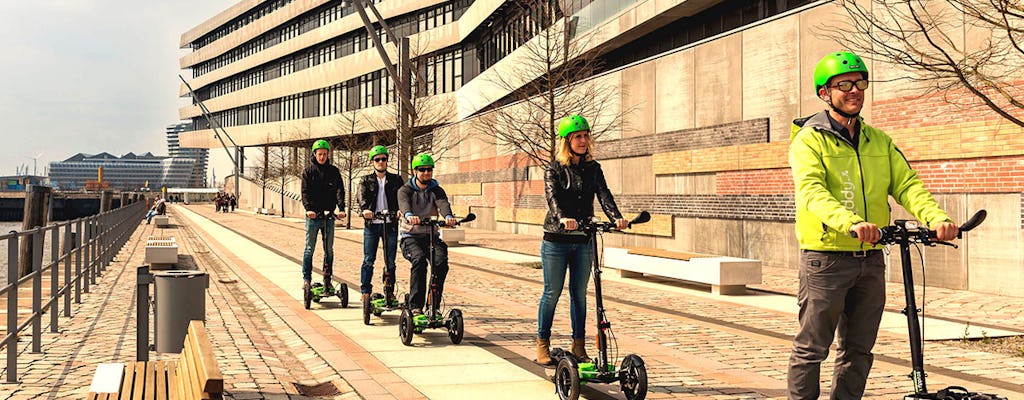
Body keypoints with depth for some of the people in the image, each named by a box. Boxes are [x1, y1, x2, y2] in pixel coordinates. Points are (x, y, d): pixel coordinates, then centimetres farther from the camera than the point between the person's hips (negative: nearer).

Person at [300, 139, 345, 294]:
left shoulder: (334, 171, 8)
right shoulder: (308, 171, 3)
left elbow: (339, 190, -1)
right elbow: (305, 192, -6)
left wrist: (341, 208, -17)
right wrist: (308, 208, -22)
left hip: (329, 215, 2)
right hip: (313, 215, -2)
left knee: (329, 250, 6)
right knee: (309, 248, 1)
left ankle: (327, 280, 12)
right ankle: (306, 279, 7)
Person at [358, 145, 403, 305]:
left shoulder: (395, 179, 12)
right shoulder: (366, 180, 10)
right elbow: (362, 196, -8)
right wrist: (365, 209, -30)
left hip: (390, 225, 1)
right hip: (371, 225, -1)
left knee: (390, 261, 3)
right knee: (368, 260, 0)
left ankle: (389, 292, 11)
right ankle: (365, 291, 7)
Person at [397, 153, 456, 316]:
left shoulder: (436, 191, 8)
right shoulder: (405, 190, 1)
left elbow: (443, 203, -16)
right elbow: (403, 203, -23)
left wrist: (448, 216, -40)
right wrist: (409, 215, -48)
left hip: (431, 236, 3)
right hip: (410, 236, -2)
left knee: (441, 262, -25)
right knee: (419, 260, -32)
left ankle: (434, 305, -12)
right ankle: (415, 306, -28)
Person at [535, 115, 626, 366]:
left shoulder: (593, 169, 7)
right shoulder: (554, 169, -3)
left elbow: (604, 195, -7)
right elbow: (552, 197, -20)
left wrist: (616, 218, -26)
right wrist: (563, 219, -40)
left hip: (583, 241, 3)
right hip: (556, 241, -3)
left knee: (579, 293, 8)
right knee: (552, 293, 2)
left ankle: (579, 346, 16)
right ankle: (542, 345, 12)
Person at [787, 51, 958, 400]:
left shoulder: (879, 141, 14)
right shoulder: (809, 140, -4)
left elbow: (907, 184, 2)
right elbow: (812, 192, -21)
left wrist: (937, 217, -18)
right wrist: (851, 222, -39)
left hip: (870, 258, 6)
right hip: (825, 256, -5)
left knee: (858, 350, 12)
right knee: (811, 347, 0)